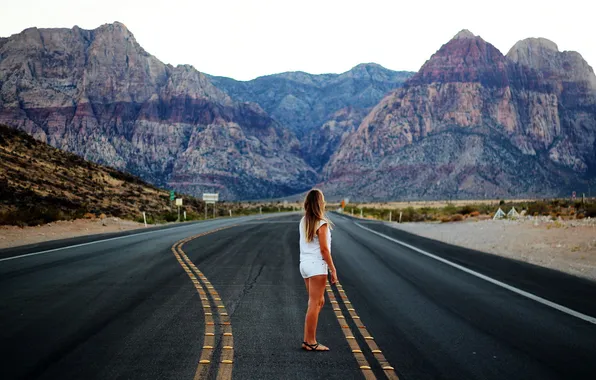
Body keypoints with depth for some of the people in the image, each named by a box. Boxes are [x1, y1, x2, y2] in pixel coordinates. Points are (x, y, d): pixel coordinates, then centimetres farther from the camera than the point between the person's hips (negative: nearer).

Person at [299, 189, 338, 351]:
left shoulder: (303, 222, 10)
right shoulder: (322, 224, -13)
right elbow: (324, 249, -14)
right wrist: (333, 270, -10)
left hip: (304, 263, 8)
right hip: (316, 265, -8)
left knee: (318, 302, 16)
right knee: (315, 304, -2)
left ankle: (307, 340, 16)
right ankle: (310, 342, 2)